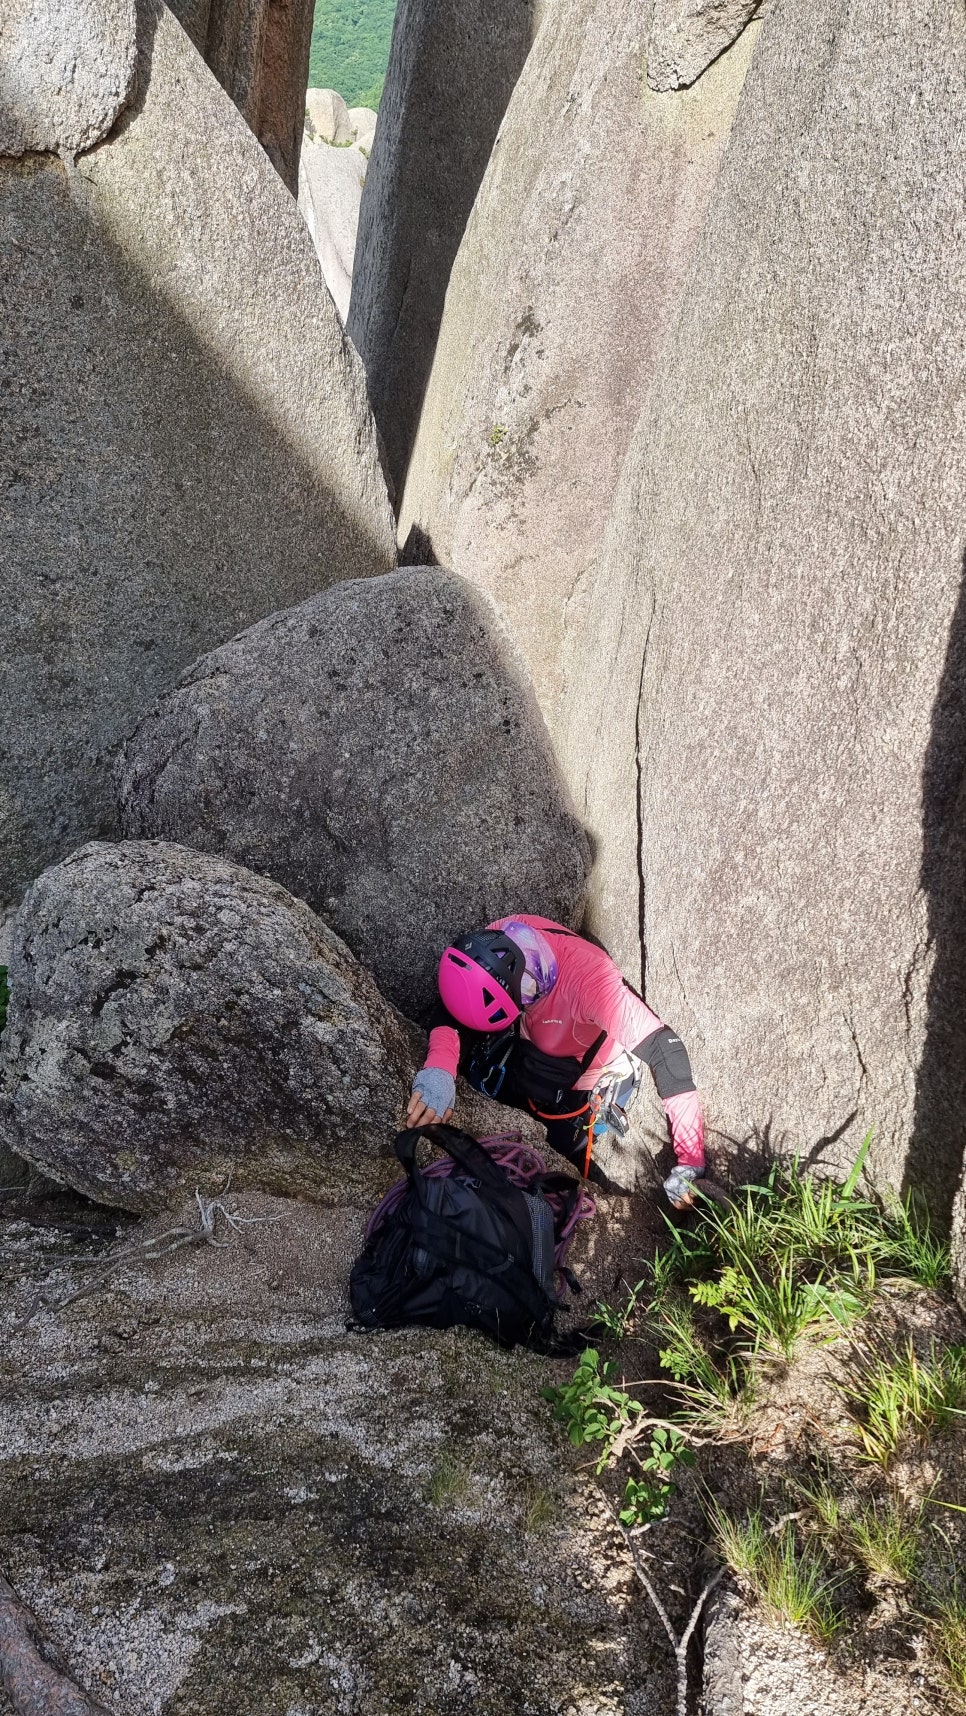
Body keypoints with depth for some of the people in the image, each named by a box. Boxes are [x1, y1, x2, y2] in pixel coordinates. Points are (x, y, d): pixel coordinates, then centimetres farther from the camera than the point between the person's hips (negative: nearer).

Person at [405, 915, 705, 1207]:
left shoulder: (589, 977, -45)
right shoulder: (495, 946, -30)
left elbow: (665, 1050, -45)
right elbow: (451, 1003, -24)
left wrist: (691, 1163, -47)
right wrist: (438, 1068, -48)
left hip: (595, 1072, -5)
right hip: (538, 1048, 5)